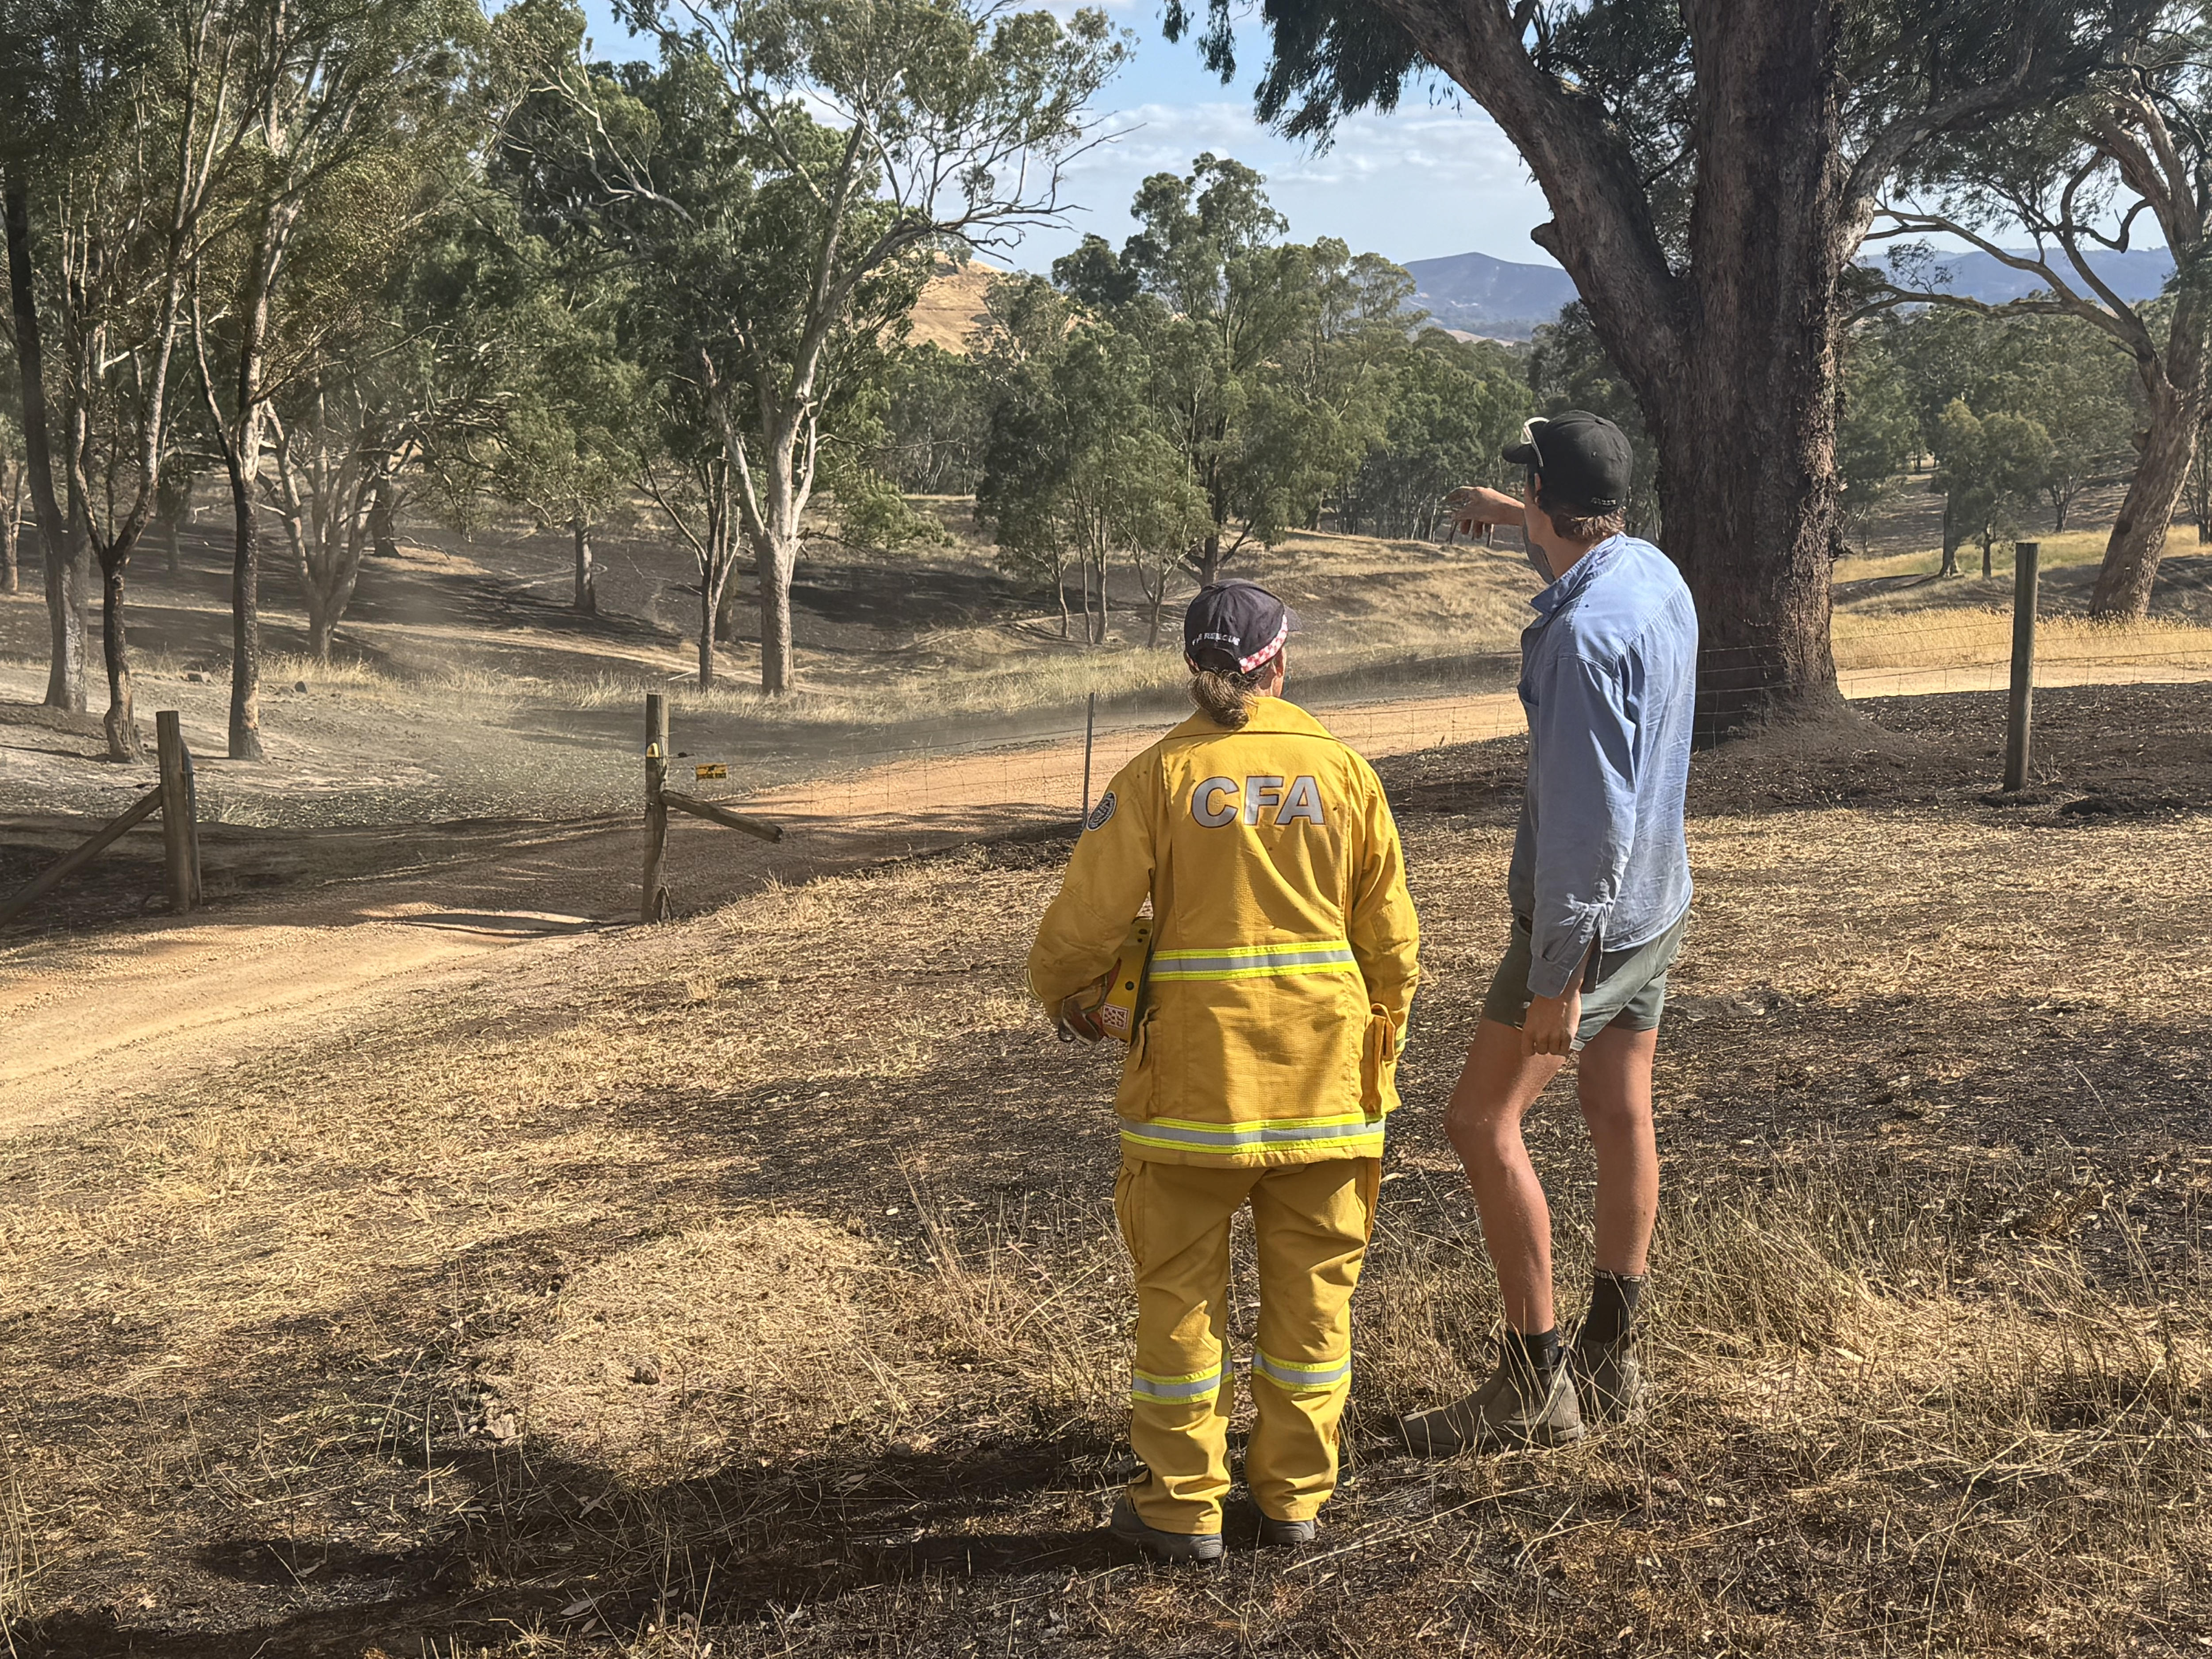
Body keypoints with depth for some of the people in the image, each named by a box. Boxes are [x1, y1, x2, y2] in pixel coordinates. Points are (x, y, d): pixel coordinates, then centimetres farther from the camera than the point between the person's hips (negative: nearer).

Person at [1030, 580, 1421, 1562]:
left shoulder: (1160, 775, -6)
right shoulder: (1343, 771, 1)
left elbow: (1088, 912, -7)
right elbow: (1391, 937, 5)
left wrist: (1066, 994, 14)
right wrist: (1379, 1058, 17)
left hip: (1195, 1068, -2)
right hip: (1324, 1070, 2)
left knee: (1181, 1284, 9)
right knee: (1312, 1282, 14)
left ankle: (1184, 1505, 15)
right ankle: (1294, 1493, 23)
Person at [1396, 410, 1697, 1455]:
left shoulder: (1585, 634, -26)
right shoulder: (1655, 571, 3)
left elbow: (1588, 819, -28)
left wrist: (1558, 981, -25)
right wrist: (1510, 521, 44)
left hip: (1587, 913, -10)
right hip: (1657, 900, 10)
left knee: (1482, 1123, -5)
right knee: (1621, 1117, 14)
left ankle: (1533, 1387, -2)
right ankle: (1609, 1361, 24)